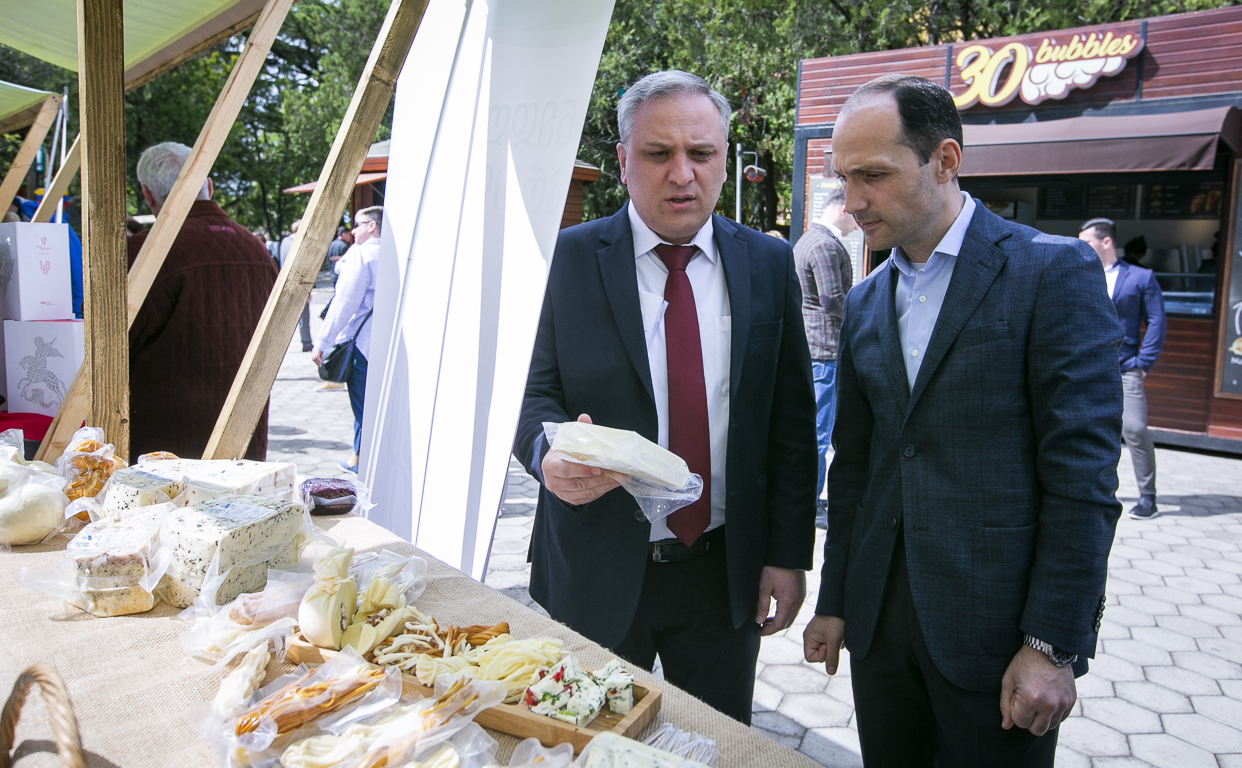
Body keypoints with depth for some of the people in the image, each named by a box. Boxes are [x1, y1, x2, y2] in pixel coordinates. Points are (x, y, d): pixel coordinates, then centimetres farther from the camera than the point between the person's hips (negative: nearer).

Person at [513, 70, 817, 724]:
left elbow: (791, 420, 2)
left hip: (726, 570, 2)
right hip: (596, 571, -1)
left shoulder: (768, 264, 1)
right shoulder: (568, 258, -5)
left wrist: (789, 553, 0)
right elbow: (535, 395, -5)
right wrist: (549, 453, -28)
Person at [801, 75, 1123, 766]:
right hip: (880, 619, 5)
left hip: (998, 625, -5)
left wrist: (1053, 645, -14)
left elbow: (1083, 475, -12)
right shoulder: (864, 305, 10)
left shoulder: (1055, 271, -8)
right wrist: (834, 603, 12)